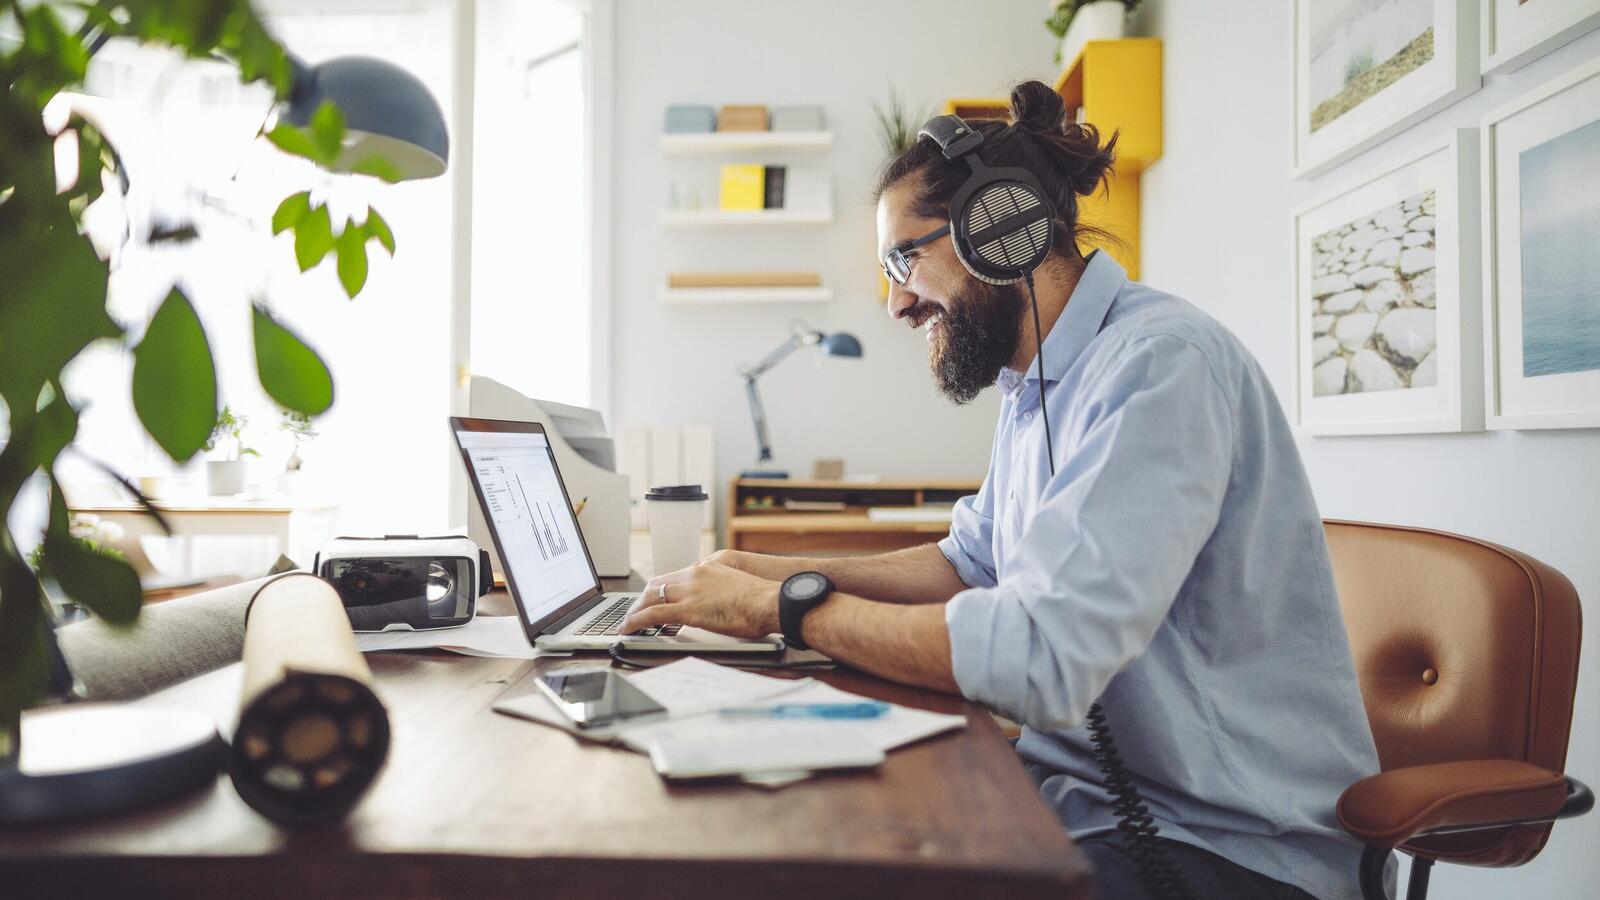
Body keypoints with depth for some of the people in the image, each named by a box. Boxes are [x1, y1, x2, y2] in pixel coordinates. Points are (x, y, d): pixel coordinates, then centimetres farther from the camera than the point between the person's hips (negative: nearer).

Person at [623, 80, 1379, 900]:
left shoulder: (1161, 364, -23)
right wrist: (781, 571, 4)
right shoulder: (1035, 385, 8)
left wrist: (783, 607, -19)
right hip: (1081, 788, 8)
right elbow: (971, 564, 17)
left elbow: (1040, 660, -31)